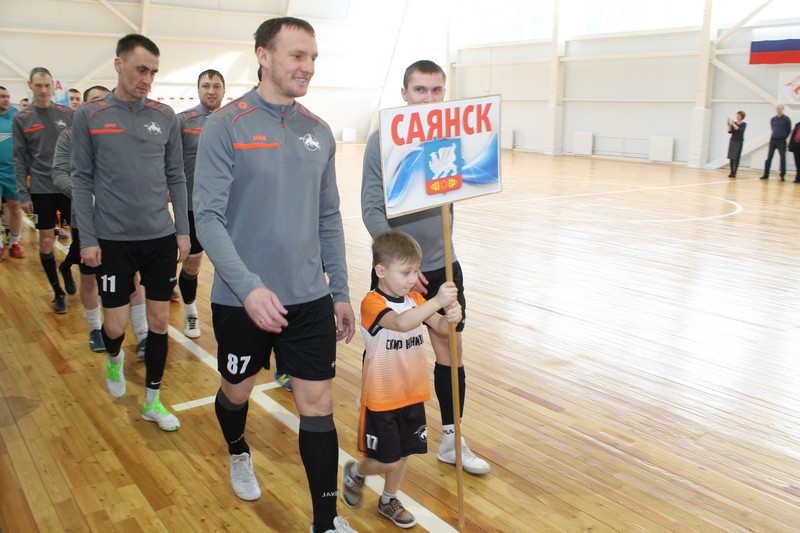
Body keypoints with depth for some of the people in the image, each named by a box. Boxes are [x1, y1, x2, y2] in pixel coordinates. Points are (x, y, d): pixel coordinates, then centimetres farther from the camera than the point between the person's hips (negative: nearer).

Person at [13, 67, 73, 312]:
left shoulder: (68, 114, 2)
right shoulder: (21, 119, 1)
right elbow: (19, 159, 1)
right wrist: (23, 194, -5)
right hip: (41, 189, -1)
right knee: (47, 241, 4)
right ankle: (58, 292, 18)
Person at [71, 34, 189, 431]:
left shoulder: (165, 116, 3)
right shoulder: (89, 116, -2)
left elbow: (176, 177, 7)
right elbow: (81, 180, -1)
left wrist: (182, 230, 3)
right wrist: (87, 239, -5)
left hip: (161, 238, 2)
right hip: (113, 240, -2)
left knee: (159, 321, 7)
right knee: (115, 324, 2)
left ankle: (152, 401, 24)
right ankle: (114, 359, 39)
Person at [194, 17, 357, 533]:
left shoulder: (319, 131, 5)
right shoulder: (226, 127, -9)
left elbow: (329, 218, 9)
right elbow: (208, 216, -14)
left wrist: (340, 293, 9)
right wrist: (249, 287, -25)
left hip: (310, 299, 3)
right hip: (241, 301, -3)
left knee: (319, 405, 4)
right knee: (237, 391, 19)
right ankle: (239, 454, 53)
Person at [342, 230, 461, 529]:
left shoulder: (416, 300, 3)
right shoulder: (372, 303, -21)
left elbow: (441, 327, -8)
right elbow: (401, 323, -40)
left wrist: (451, 317, -31)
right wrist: (437, 300, -50)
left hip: (413, 395, 7)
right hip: (381, 400, -6)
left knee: (403, 453, 18)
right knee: (389, 460, 2)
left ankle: (389, 501, 41)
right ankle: (355, 473, 34)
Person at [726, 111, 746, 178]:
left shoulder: (744, 124, -2)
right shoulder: (734, 123, 9)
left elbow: (740, 130, -20)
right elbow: (730, 131, 3)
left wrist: (733, 124, -20)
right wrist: (729, 125, -12)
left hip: (739, 142, -4)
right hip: (732, 141, 4)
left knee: (736, 158, -7)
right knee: (731, 157, 1)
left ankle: (734, 173, -6)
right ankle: (731, 172, 5)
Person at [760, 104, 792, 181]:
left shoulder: (786, 119, -5)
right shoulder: (772, 119, 6)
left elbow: (788, 130, 1)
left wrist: (783, 137, 1)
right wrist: (775, 134, 9)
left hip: (781, 141, -3)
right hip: (773, 140, 4)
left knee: (782, 158, 1)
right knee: (769, 158, 2)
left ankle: (782, 175, 5)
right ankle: (766, 174, 7)